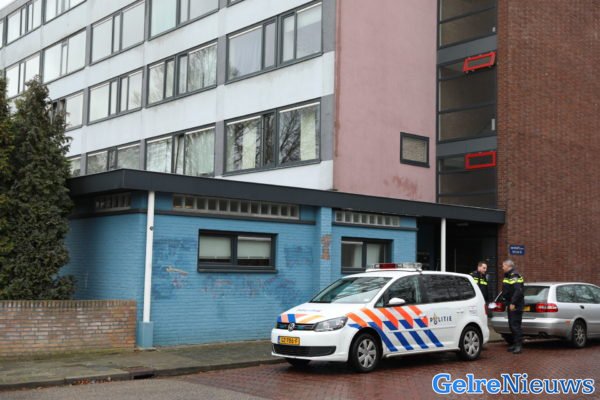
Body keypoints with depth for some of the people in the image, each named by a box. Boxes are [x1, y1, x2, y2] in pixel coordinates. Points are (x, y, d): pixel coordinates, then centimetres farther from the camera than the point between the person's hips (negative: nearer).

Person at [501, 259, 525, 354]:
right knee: (512, 325, 13)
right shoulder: (507, 276, 17)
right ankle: (515, 344, 20)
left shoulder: (514, 276, -15)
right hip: (510, 305, 10)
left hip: (515, 306, -10)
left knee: (515, 325, -12)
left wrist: (513, 303, -26)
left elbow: (518, 291, -25)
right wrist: (507, 303, 21)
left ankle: (519, 345, -11)